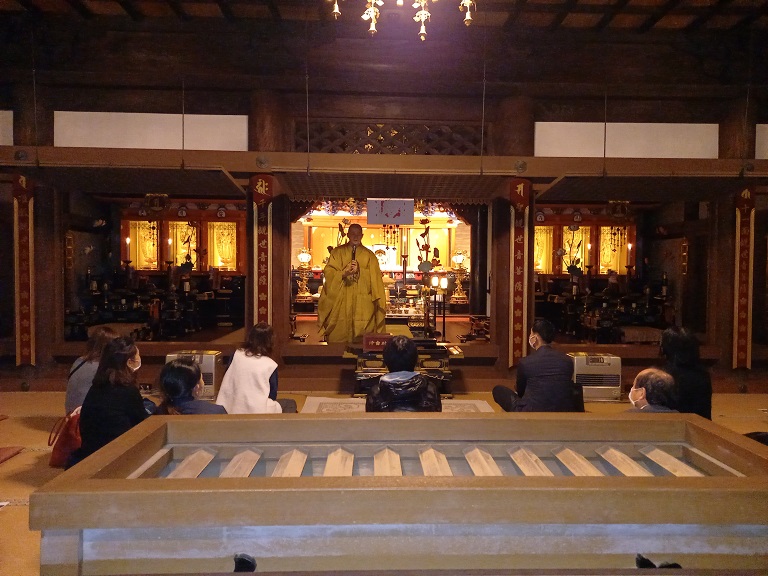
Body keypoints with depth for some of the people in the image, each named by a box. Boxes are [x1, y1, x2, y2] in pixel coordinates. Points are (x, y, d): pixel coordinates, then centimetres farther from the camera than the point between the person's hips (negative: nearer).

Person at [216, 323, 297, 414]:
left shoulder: (236, 354, -1)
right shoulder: (270, 365, -11)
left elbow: (227, 383, 8)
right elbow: (272, 395, -1)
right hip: (258, 411, -6)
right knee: (291, 403, 20)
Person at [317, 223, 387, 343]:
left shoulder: (369, 255, 9)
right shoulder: (337, 252, 9)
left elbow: (374, 278, 1)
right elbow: (328, 273, 0)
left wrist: (359, 271, -15)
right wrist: (344, 273, -17)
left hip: (362, 303, 0)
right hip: (340, 301, 0)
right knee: (338, 335, -2)